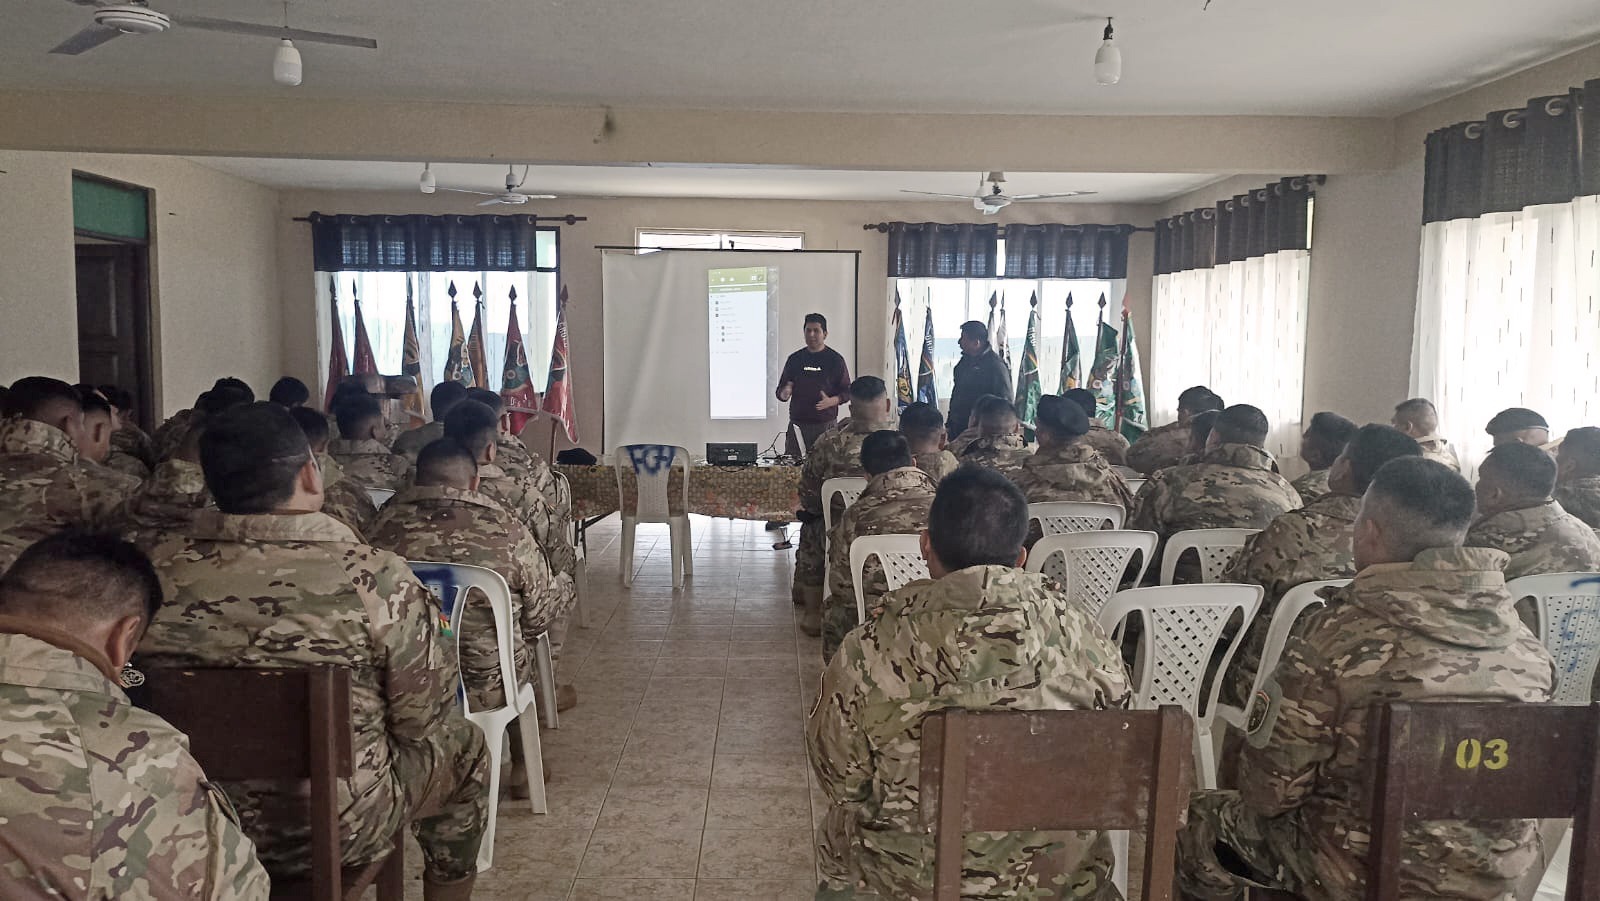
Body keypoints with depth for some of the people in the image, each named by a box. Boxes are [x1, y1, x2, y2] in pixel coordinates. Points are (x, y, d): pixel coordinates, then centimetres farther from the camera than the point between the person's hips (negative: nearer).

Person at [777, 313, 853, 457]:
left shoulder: (835, 360, 4)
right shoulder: (795, 359, 12)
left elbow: (847, 392, 3)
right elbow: (780, 391, 15)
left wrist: (831, 401, -16)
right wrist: (784, 394, -9)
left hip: (826, 425, -2)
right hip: (797, 423, 2)